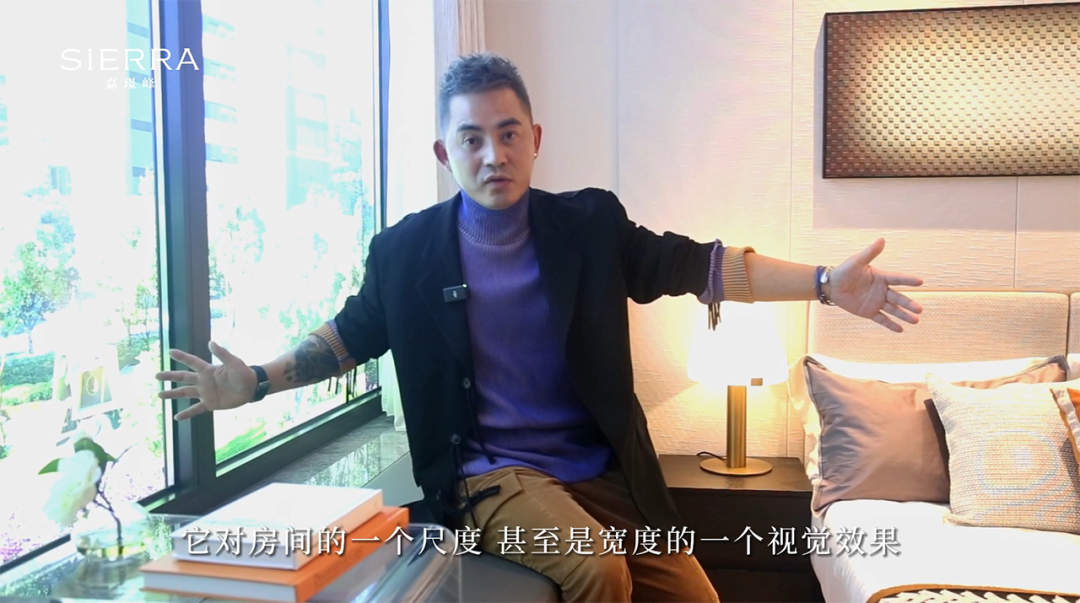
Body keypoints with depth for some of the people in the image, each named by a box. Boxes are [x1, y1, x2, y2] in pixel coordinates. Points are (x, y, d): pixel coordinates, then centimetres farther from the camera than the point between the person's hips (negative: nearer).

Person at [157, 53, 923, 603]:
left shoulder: (590, 224, -1)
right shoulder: (407, 250, -3)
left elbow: (693, 264, 0)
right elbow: (353, 332, 10)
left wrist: (826, 282, -6)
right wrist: (257, 382, 2)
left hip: (602, 469, 4)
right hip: (491, 472, -3)